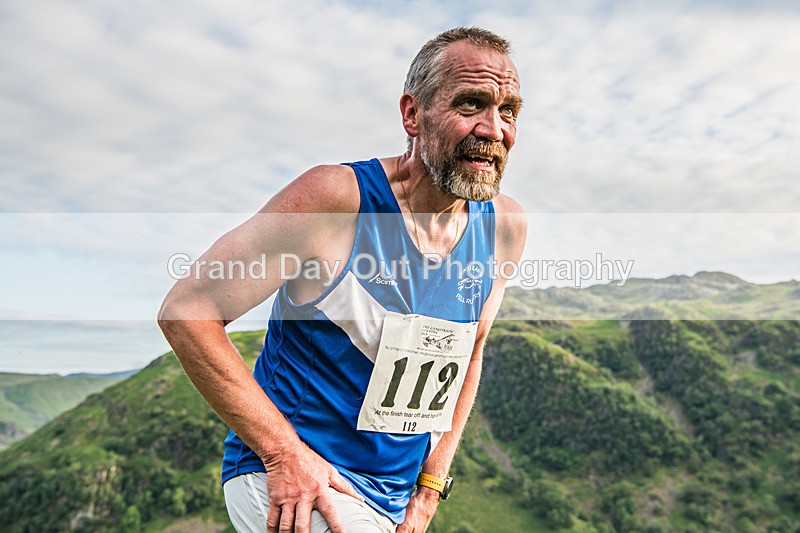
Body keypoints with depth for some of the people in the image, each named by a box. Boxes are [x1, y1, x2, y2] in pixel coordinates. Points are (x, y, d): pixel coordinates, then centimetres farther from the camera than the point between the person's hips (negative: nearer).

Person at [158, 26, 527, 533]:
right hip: (288, 479, -4)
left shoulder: (505, 226, -6)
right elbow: (186, 311, -19)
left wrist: (430, 486, 5)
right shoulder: (336, 197, -22)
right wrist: (284, 452, -20)